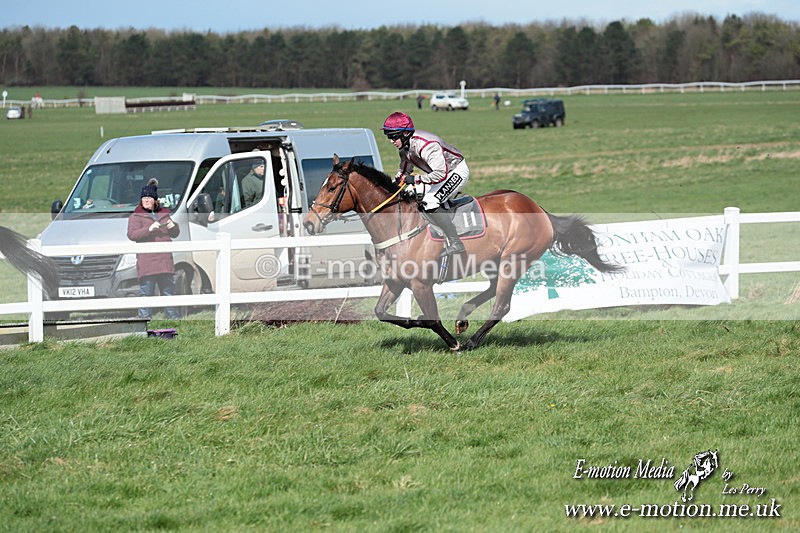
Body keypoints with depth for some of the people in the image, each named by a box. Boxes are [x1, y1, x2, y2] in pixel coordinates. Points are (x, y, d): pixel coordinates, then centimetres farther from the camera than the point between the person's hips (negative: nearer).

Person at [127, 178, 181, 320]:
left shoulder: (164, 214, 19)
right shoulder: (136, 216, 3)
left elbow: (175, 234, 26)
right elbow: (131, 234, -11)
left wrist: (174, 227, 2)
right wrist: (149, 229, -23)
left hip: (165, 260, 5)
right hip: (146, 263, -5)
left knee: (169, 291, 11)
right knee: (146, 293, -7)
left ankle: (174, 316, 17)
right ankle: (144, 317, -6)